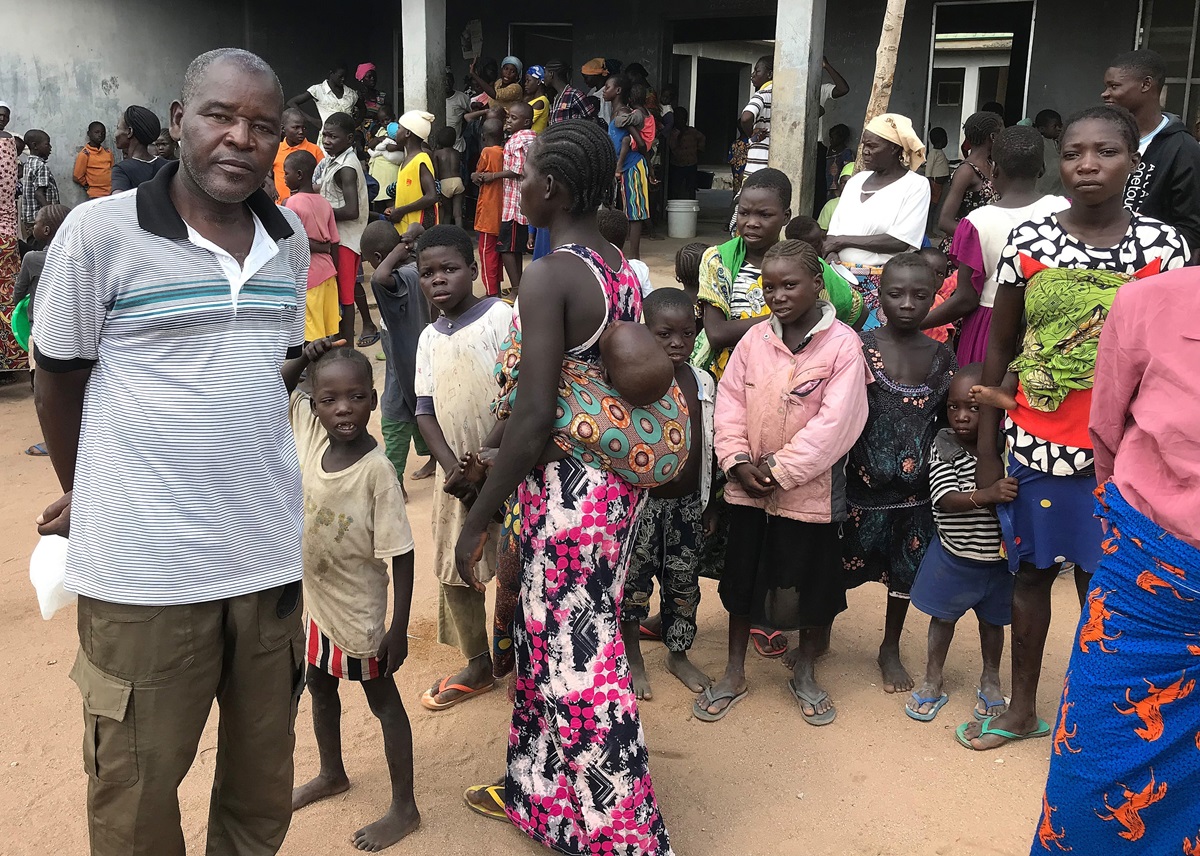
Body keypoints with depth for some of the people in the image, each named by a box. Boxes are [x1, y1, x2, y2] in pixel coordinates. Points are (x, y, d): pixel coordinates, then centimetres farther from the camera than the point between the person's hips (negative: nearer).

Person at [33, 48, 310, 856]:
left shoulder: (291, 238, 4)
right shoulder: (99, 231, -9)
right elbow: (59, 380, 2)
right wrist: (92, 497, 13)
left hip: (270, 555, 4)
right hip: (142, 569, -3)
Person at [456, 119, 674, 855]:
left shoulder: (549, 277, -19)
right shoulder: (624, 269, 6)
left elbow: (535, 416, -22)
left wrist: (478, 519, -14)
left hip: (569, 487, -9)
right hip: (618, 479, 9)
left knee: (574, 655, 4)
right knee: (554, 635, 22)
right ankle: (536, 789, 40)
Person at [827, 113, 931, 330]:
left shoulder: (916, 185, -3)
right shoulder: (857, 180, 14)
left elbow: (900, 242, -13)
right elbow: (833, 234, 11)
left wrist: (844, 240, -9)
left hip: (883, 286, -5)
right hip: (844, 279, 5)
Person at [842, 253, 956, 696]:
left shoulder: (941, 356, 0)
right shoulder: (861, 349, -10)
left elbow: (946, 421, 6)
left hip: (916, 488, 3)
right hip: (866, 484, -3)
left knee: (905, 571, 15)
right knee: (845, 563, 9)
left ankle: (891, 649, 35)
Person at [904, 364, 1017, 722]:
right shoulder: (943, 448, -17)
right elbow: (945, 499, -28)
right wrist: (986, 495, -43)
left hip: (997, 557, 1)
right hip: (952, 555, -1)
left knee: (992, 620, 21)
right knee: (943, 616, 17)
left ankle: (990, 680, 43)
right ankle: (932, 681, 35)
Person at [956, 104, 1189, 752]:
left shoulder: (1162, 244, -4)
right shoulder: (1028, 240, -2)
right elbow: (998, 347, 3)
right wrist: (986, 449, 3)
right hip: (1033, 444, 2)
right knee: (1032, 571, 14)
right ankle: (1021, 710, 31)